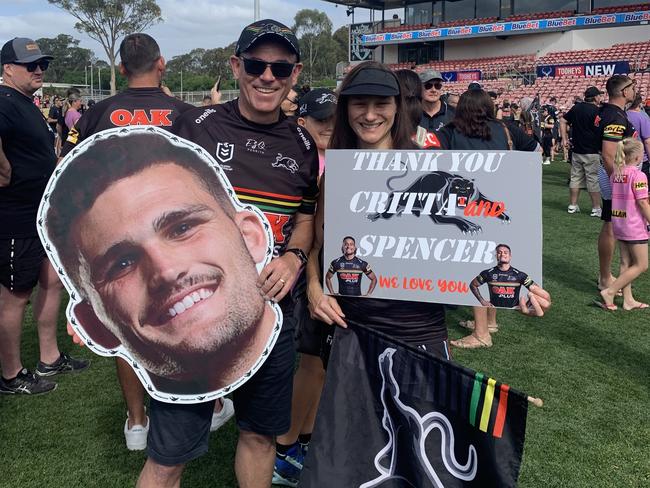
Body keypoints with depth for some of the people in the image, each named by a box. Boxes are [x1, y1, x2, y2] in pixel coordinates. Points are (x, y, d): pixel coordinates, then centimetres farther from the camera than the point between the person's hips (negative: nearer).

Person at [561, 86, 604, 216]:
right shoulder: (597, 111, -12)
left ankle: (572, 206, 17)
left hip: (577, 150, 6)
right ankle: (596, 208, 4)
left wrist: (564, 139, 12)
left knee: (575, 177, 12)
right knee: (594, 180, 0)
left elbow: (562, 120, 11)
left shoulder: (577, 108, 7)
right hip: (593, 152, -6)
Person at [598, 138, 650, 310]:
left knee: (626, 263, 14)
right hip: (635, 226, -8)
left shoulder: (615, 174, 5)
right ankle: (609, 292, -2)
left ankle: (628, 300, 18)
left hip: (617, 223, 8)